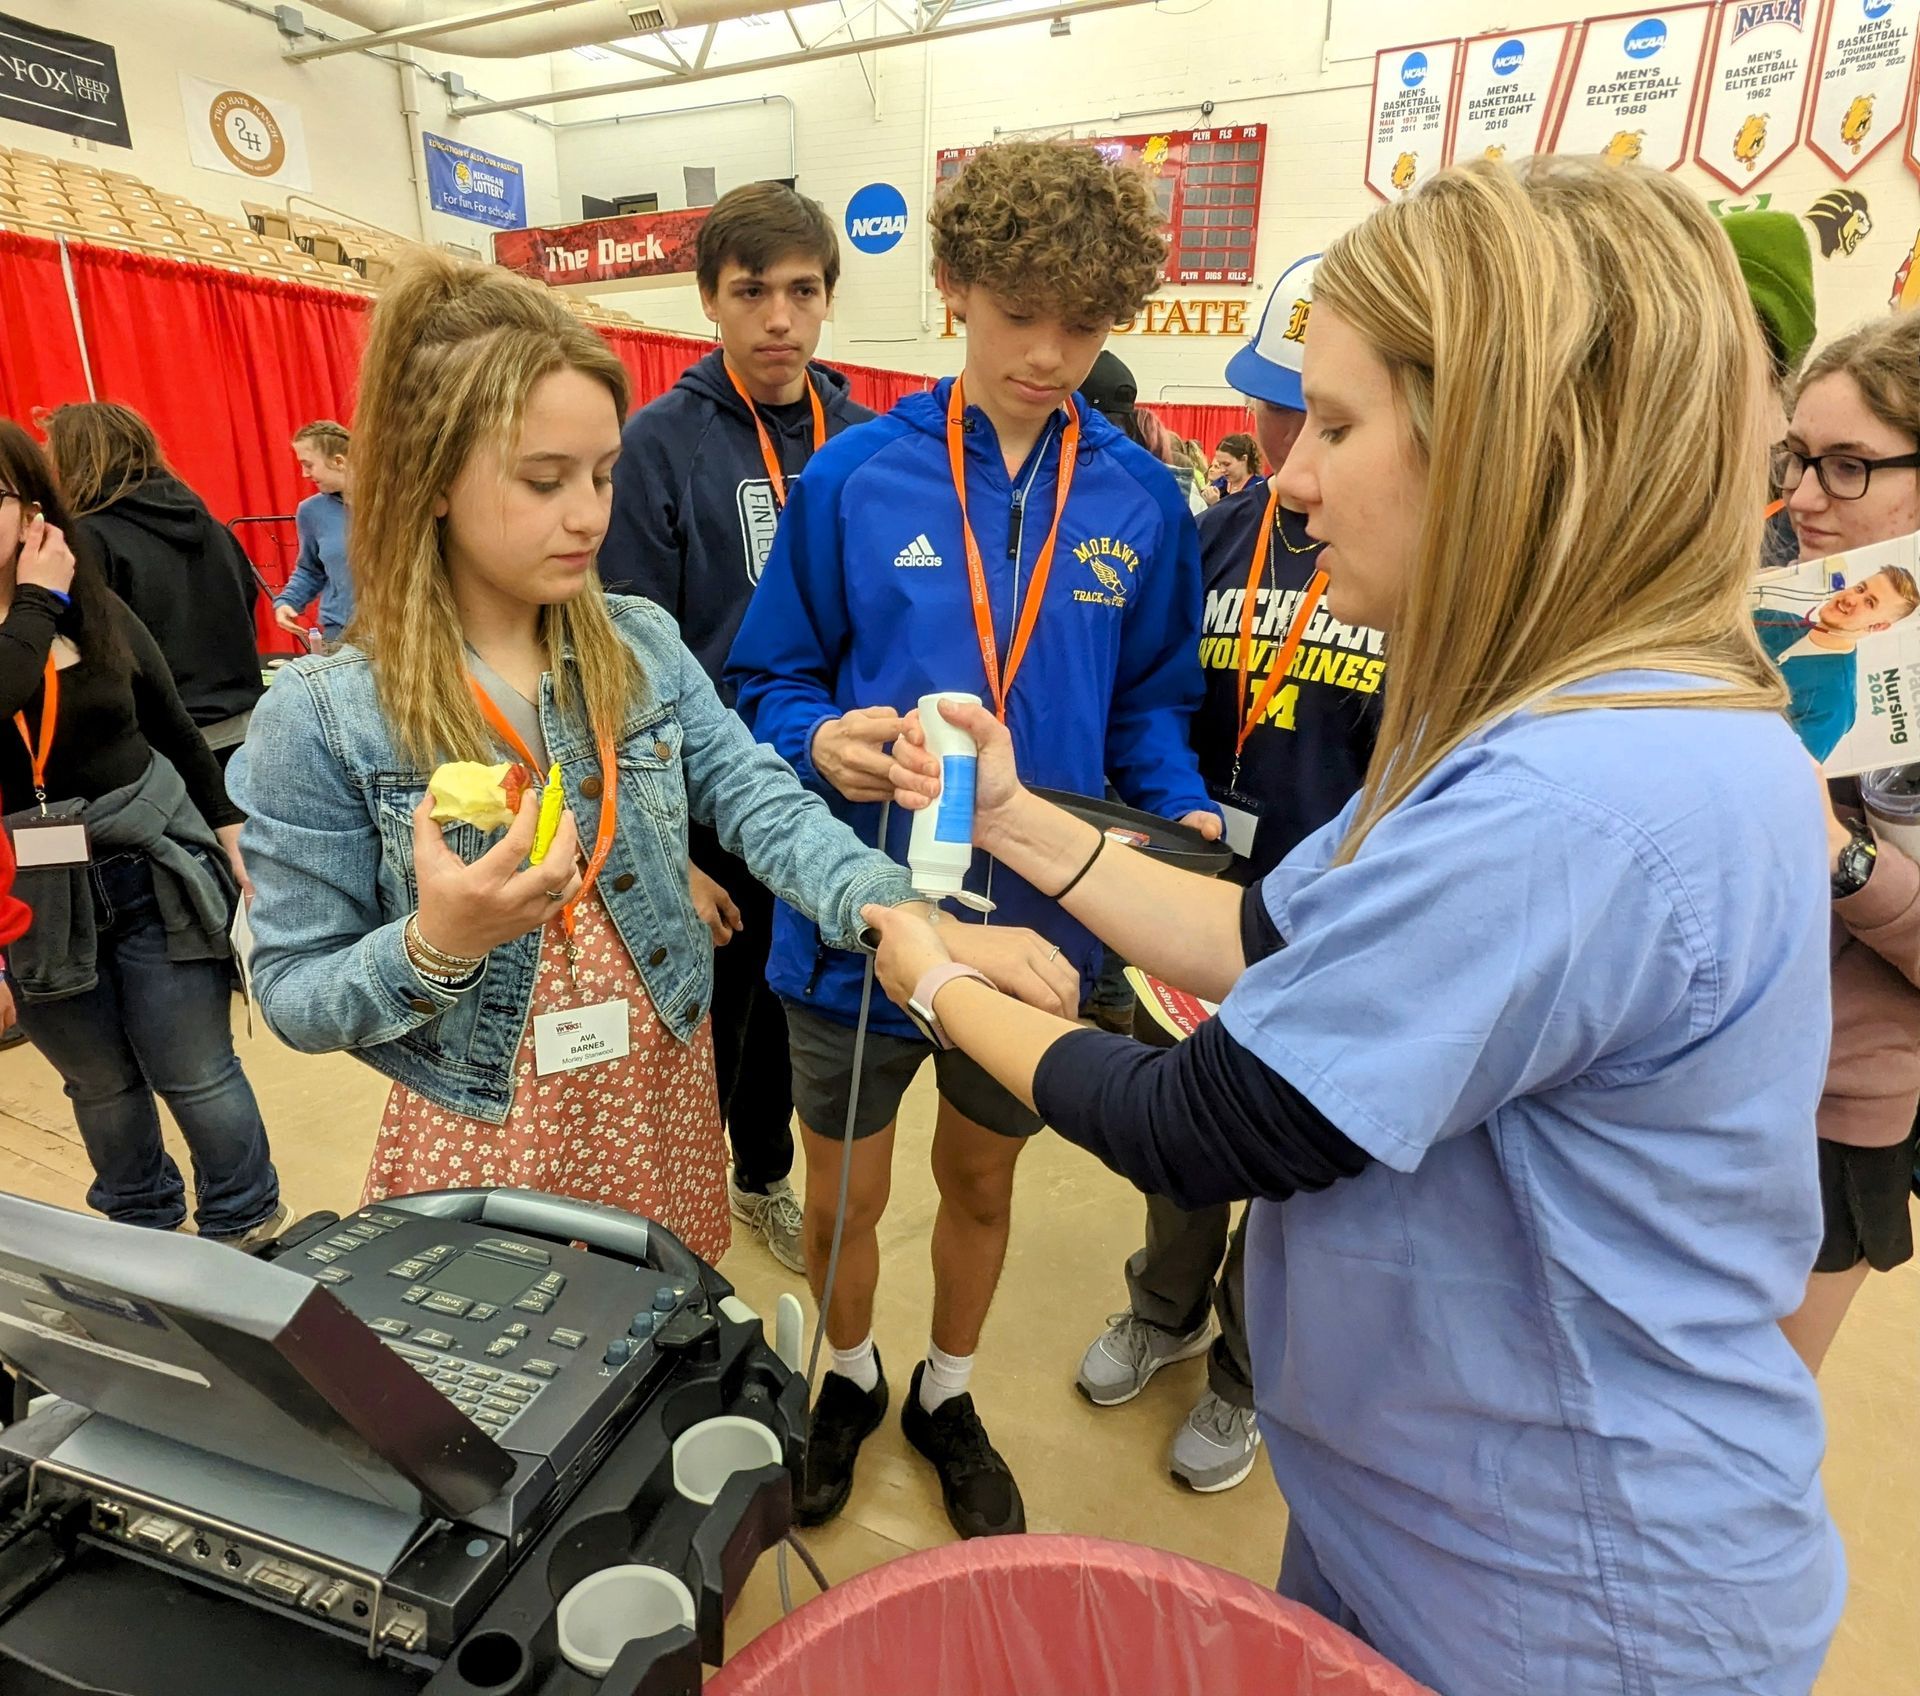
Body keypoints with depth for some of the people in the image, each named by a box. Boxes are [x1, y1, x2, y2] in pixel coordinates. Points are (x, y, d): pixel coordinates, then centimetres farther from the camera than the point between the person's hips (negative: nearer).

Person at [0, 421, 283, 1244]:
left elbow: (176, 731, 9)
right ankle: (144, 1229, 39)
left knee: (195, 1073, 6)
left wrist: (229, 833, 7)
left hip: (155, 867, 0)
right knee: (99, 1086, 16)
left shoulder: (99, 608, 0)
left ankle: (247, 1227, 26)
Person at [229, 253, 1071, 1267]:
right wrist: (432, 947, -30)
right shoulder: (319, 720, -15)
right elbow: (293, 996, -9)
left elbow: (761, 804, -14)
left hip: (664, 1101, 4)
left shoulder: (643, 646, -4)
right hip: (481, 1139, -3)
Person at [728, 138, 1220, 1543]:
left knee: (982, 1178, 23)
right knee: (844, 1197, 17)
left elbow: (1150, 701, 5)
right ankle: (851, 1378, 51)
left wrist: (1184, 811, -14)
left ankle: (948, 1395, 51)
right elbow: (773, 679, -2)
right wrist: (822, 740, -24)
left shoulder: (1141, 501, -4)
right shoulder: (853, 478, -9)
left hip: (1041, 916, 2)